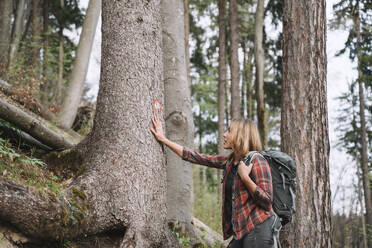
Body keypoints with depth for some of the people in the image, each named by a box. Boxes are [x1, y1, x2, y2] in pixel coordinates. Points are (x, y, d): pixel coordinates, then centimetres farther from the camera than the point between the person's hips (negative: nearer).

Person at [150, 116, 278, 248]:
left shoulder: (256, 160, -10)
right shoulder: (229, 161, 12)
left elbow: (267, 201, -15)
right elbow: (196, 157, 14)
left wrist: (245, 177, -21)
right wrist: (163, 139, 16)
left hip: (258, 229, -7)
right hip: (242, 231, 7)